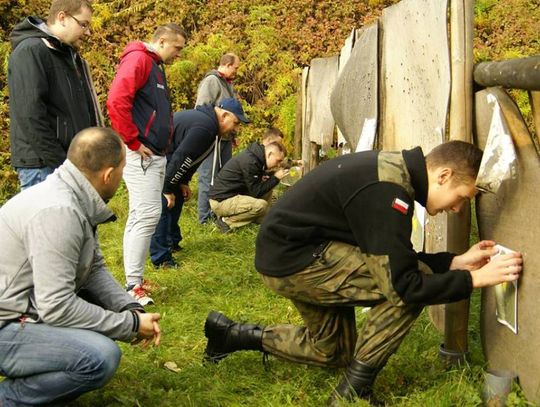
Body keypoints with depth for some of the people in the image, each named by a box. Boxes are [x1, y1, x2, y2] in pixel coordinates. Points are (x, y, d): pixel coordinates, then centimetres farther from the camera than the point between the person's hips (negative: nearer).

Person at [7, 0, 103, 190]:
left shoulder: (71, 57, 19)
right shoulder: (30, 51, -10)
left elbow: (87, 112, 21)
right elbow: (30, 116, -19)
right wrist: (60, 164, -20)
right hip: (43, 167, -9)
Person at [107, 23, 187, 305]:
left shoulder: (156, 66, 21)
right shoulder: (138, 59, -10)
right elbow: (117, 101, -24)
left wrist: (163, 145, 13)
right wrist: (133, 142, -18)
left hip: (155, 156, 10)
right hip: (141, 155, -10)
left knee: (140, 217, 11)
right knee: (148, 215, -13)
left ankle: (135, 279, 17)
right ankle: (133, 286, -9)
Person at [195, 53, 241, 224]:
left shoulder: (226, 82, 16)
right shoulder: (211, 81, -12)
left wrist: (232, 134, 22)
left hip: (225, 138, 10)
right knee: (209, 179, -4)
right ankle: (205, 219, 2)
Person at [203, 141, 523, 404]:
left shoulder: (396, 169, 3)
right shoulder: (387, 192, -27)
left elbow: (394, 260, 9)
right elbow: (404, 285, -26)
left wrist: (456, 261, 1)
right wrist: (475, 278, -20)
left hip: (289, 249, 10)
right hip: (292, 258, -10)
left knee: (334, 352, 23)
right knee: (416, 282, -16)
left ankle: (234, 335, 32)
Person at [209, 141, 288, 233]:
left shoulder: (255, 156, 7)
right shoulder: (249, 162, -23)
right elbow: (255, 192, -19)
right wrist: (275, 178, -13)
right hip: (220, 201, -10)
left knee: (267, 191, 7)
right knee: (261, 205, -27)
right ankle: (226, 221, -13)